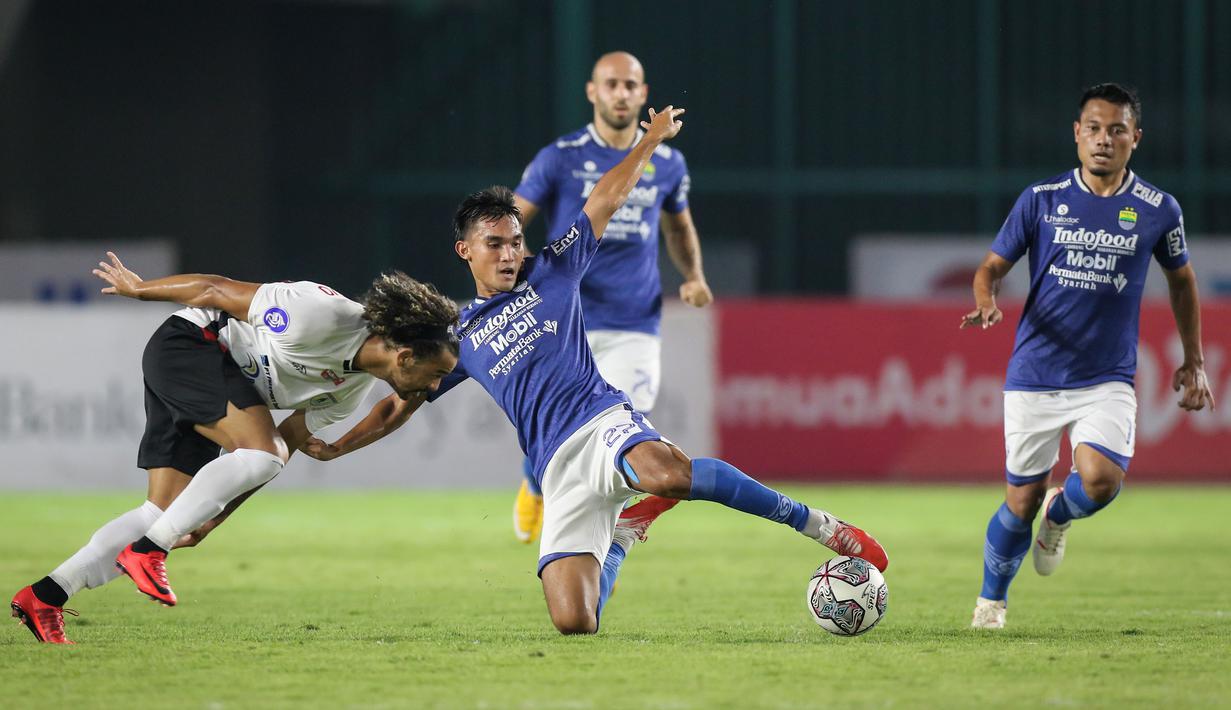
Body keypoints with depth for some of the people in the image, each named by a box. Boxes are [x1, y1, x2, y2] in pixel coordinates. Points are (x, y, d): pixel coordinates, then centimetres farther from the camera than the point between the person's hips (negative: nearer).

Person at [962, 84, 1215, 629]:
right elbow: (992, 265, 6)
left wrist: (1193, 363, 16)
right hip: (1034, 375, 0)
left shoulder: (1157, 210, 1)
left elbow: (1181, 280, 17)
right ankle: (991, 600, 28)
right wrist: (987, 301, -17)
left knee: (1101, 480, -24)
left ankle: (1059, 515, 13)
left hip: (1107, 379, 0)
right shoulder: (1041, 199, -1)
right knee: (1023, 499, 3)